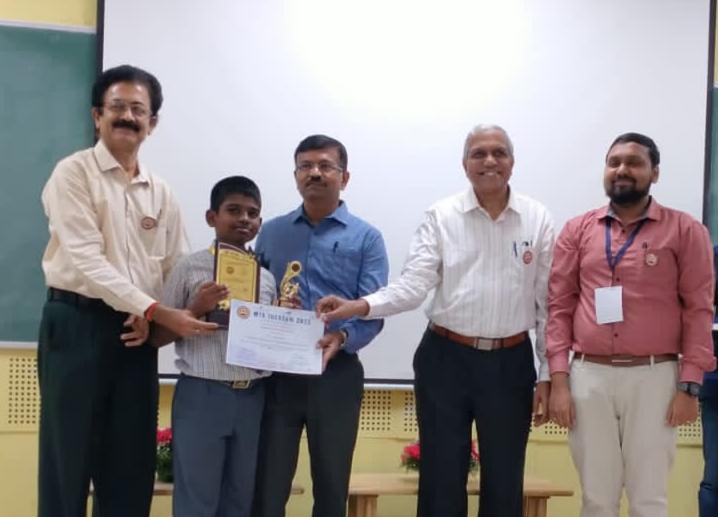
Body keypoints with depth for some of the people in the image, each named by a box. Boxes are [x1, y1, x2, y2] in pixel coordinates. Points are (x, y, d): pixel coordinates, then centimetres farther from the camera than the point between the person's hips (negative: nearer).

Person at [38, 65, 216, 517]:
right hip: (78, 324, -5)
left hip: (138, 332, 6)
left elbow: (175, 271, 14)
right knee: (69, 463, -1)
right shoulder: (74, 174, -4)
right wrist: (157, 311, -22)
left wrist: (153, 320, -5)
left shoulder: (161, 193, 13)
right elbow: (86, 261, -15)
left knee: (131, 466, 9)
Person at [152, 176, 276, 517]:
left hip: (252, 398, 4)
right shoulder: (189, 268, -2)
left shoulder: (267, 277, 10)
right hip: (202, 395, -4)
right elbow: (157, 337, -2)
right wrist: (197, 309, -15)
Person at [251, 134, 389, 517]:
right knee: (267, 486, 4)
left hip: (336, 373, -1)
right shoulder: (270, 233, 11)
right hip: (276, 372, 2)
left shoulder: (366, 238, 2)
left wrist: (342, 338, -26)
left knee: (331, 486, 11)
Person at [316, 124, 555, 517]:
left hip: (510, 363, 1)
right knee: (441, 480, 8)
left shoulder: (538, 219, 1)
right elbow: (414, 285, -9)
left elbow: (548, 303, 2)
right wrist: (358, 306, -26)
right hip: (446, 360, -1)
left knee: (504, 484, 11)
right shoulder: (441, 216, -1)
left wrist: (547, 375, 1)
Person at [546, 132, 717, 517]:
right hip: (589, 377, 2)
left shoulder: (685, 231, 2)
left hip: (654, 378, -2)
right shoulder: (577, 230, 8)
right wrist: (559, 380, -1)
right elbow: (559, 306, 6)